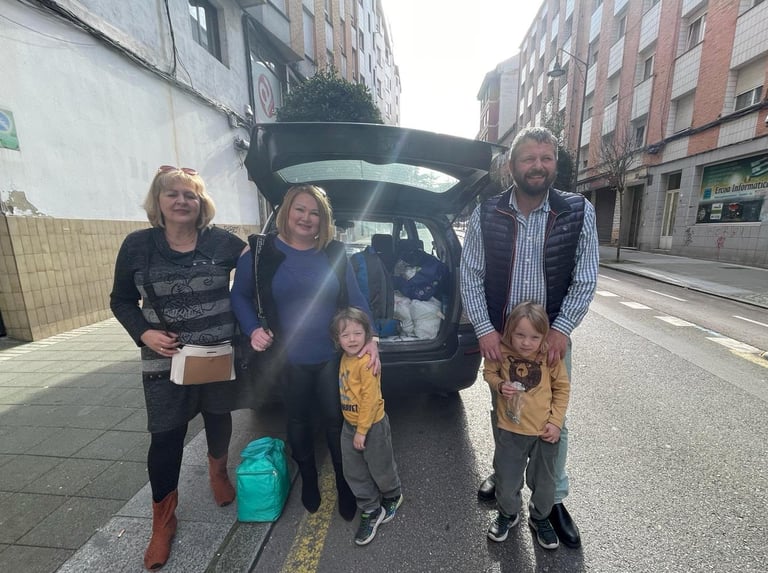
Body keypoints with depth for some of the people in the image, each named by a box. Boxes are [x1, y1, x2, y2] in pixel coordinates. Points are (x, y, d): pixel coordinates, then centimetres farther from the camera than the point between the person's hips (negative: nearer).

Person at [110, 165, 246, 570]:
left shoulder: (222, 242, -6)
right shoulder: (137, 245, -3)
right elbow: (121, 301, 4)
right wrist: (144, 333, -13)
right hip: (165, 361, 0)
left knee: (219, 420, 20)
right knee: (165, 439, 8)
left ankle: (218, 473, 51)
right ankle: (162, 521, 32)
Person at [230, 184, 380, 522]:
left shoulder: (335, 253, -4)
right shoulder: (260, 252, -6)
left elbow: (356, 299, -2)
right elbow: (240, 296, 5)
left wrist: (370, 338, -14)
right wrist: (253, 329, -12)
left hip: (333, 356, 0)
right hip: (289, 359, 0)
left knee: (336, 421, 15)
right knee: (298, 420, 21)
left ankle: (345, 486, 41)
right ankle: (309, 480, 49)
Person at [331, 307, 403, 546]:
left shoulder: (366, 362, -26)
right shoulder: (345, 358, -1)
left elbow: (370, 399, -24)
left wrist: (362, 431, -18)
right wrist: (354, 428, 11)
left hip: (372, 425, -7)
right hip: (349, 424, 7)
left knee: (381, 469, 15)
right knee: (354, 472, 15)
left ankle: (392, 497, 45)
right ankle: (371, 511, 34)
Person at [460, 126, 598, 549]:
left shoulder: (579, 212, -7)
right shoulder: (485, 215, -7)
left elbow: (585, 280, -5)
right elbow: (470, 275, -6)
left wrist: (561, 330, -13)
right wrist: (484, 329, -13)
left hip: (553, 337, 0)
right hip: (498, 336, 1)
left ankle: (553, 499, 37)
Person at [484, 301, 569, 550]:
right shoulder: (501, 352, -16)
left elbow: (562, 388, -2)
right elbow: (489, 372, 2)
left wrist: (556, 421, -6)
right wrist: (499, 385, -19)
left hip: (544, 431, 1)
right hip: (510, 429, 0)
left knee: (544, 481, 20)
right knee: (507, 479, 14)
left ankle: (540, 518, 49)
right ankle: (508, 513, 45)